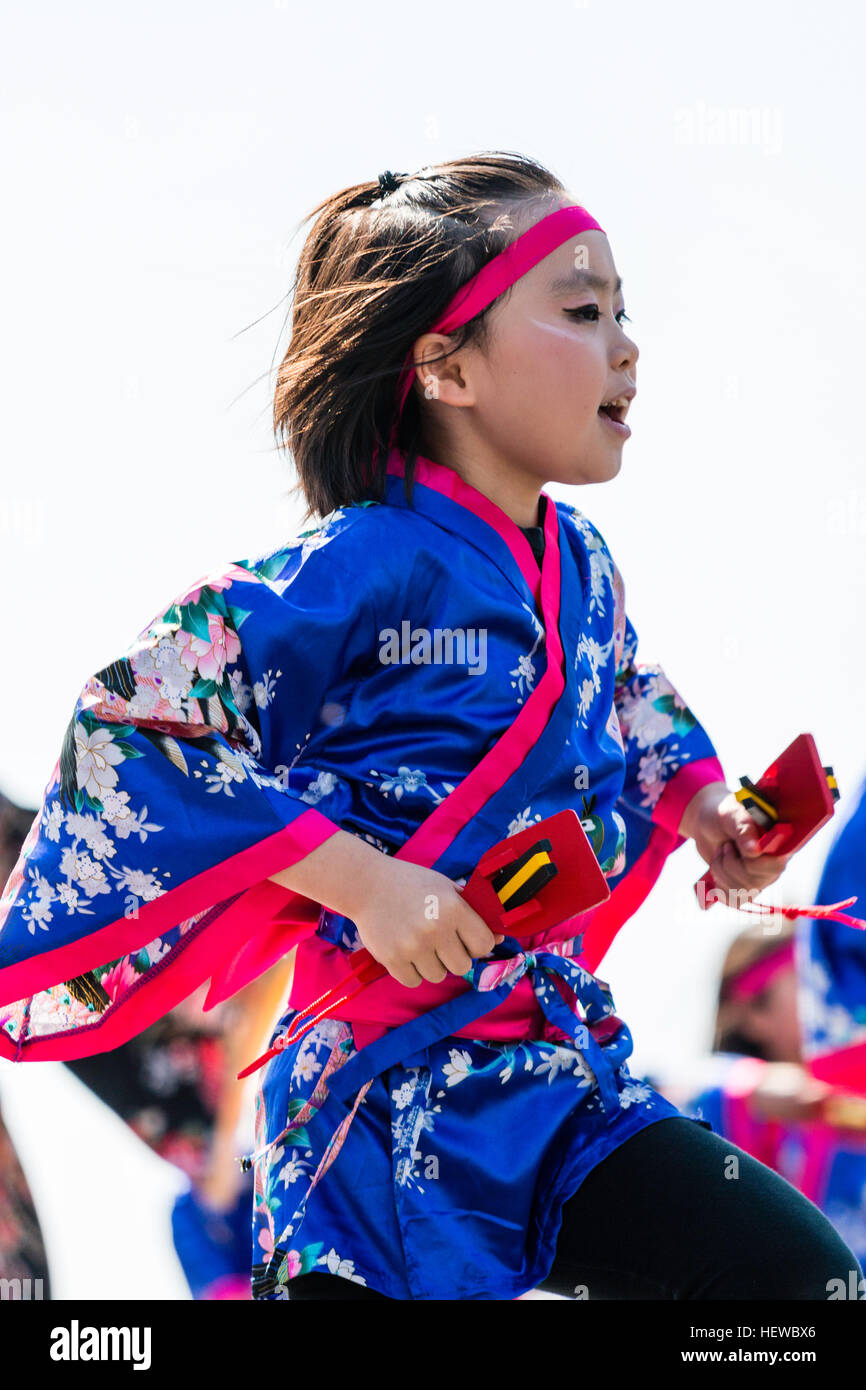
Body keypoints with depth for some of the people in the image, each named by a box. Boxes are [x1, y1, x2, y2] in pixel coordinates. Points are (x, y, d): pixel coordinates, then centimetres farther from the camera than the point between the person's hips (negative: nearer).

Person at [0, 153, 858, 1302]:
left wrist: (696, 803, 12)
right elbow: (134, 723, -19)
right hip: (385, 1100, -7)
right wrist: (358, 878, -22)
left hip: (563, 1070, 7)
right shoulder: (364, 569, -14)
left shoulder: (581, 565, 11)